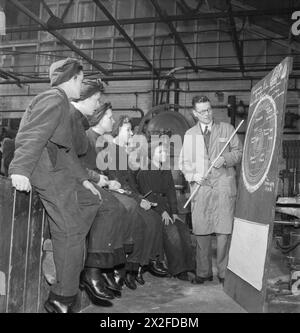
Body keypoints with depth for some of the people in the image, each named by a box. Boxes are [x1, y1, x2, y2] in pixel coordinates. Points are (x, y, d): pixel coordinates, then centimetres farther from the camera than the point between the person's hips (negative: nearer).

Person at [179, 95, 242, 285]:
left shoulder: (227, 129, 11)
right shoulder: (189, 134, 16)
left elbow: (239, 152, 9)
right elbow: (184, 161, 15)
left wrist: (225, 159, -10)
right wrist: (192, 175, -4)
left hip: (224, 185, -2)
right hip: (201, 186, 2)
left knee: (224, 231, -6)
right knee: (201, 231, 2)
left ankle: (224, 273, 6)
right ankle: (204, 272, 14)